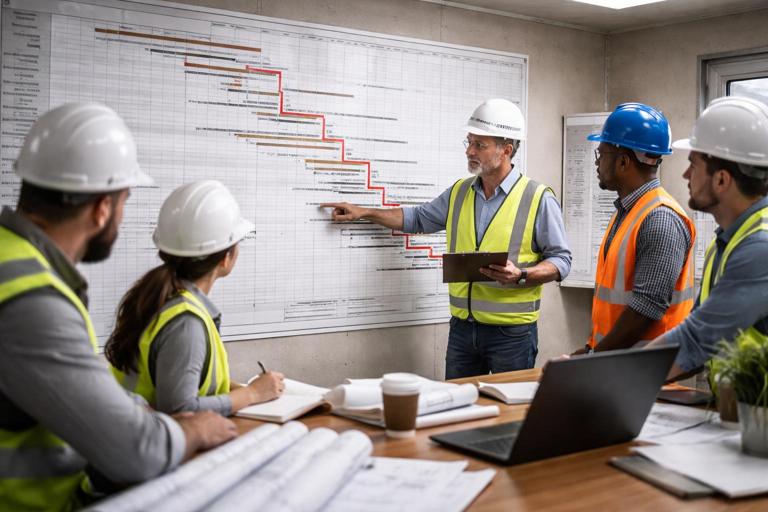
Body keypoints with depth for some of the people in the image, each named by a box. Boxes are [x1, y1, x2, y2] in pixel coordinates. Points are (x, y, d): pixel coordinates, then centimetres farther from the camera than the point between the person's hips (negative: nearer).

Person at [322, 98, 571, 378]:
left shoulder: (539, 199, -7)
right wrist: (364, 212, 19)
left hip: (511, 331, -5)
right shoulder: (459, 192, 10)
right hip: (462, 327, 5)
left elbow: (561, 260, -5)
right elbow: (418, 218, 23)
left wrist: (521, 276, -22)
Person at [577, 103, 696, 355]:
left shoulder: (661, 220, -15)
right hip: (610, 356, 7)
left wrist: (595, 358, -13)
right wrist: (591, 347, 10)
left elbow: (647, 307, -19)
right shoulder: (626, 211, 13)